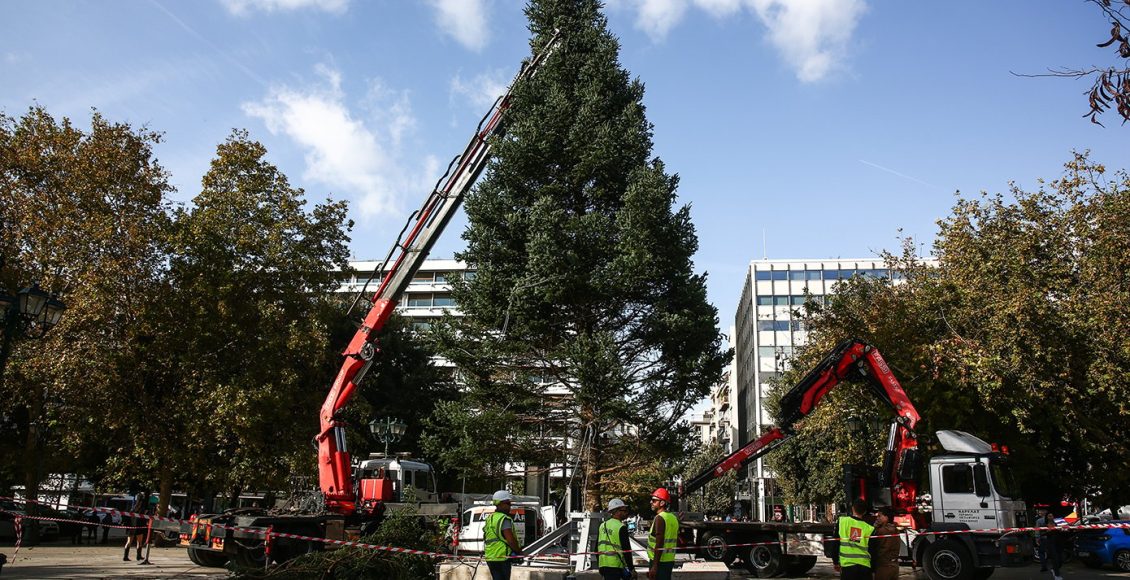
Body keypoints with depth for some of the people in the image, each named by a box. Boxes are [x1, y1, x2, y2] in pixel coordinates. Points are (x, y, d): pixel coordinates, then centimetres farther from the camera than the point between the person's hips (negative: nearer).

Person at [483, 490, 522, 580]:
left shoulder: (489, 518, 17)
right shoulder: (504, 519, -13)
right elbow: (510, 540, -20)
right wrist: (519, 551, -4)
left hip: (490, 557, 9)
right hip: (502, 557, -9)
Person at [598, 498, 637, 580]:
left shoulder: (602, 526, 12)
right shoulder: (621, 527, -11)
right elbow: (626, 550, -13)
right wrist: (632, 569, -8)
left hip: (603, 564, 7)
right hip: (615, 566, -7)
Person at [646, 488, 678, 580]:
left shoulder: (660, 518, -15)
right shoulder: (673, 517, 13)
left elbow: (659, 544, -20)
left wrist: (654, 566, -20)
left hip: (660, 561, -9)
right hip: (670, 560, 9)